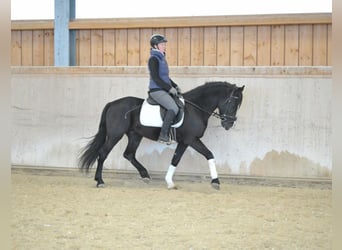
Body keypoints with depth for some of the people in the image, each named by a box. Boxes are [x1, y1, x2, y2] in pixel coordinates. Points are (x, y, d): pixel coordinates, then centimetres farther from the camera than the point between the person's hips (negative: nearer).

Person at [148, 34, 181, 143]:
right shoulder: (154, 59, -11)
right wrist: (170, 88, -17)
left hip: (164, 90, 10)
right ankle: (163, 135, -25)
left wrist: (175, 86, 14)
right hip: (156, 90, -10)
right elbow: (155, 78, -18)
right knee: (174, 108, -25)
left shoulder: (161, 58, 18)